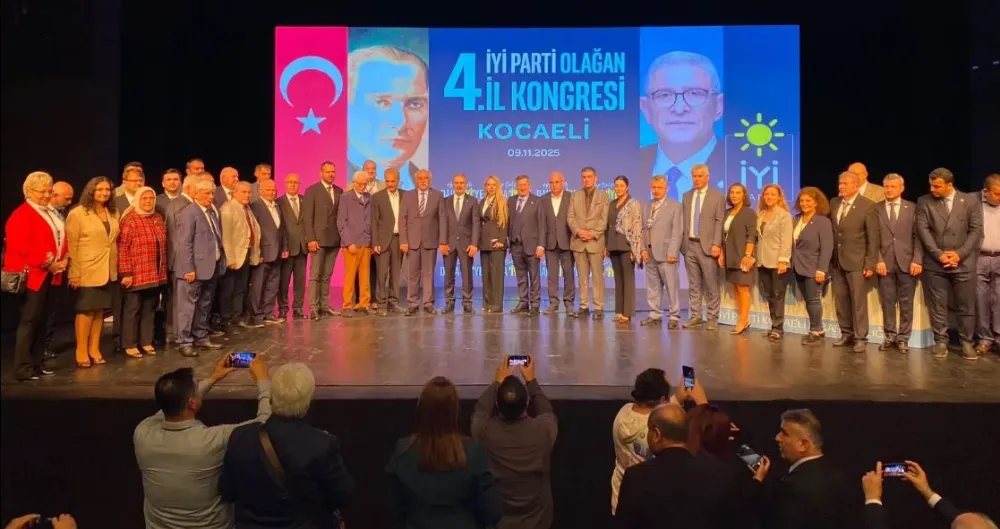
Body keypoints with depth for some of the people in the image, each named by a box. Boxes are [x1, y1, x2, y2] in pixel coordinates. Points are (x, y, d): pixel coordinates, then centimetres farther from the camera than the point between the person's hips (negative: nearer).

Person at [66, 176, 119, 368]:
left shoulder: (113, 214, 11)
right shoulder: (77, 214, -6)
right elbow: (71, 246, -9)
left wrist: (115, 267, 7)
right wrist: (74, 273, -14)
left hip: (107, 271, 5)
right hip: (87, 271, -5)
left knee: (99, 310, 9)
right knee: (86, 310, -1)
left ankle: (94, 349, 16)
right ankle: (81, 351, 6)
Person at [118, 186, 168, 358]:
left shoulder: (158, 218, 10)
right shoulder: (130, 219, -9)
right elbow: (122, 248, -13)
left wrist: (163, 270, 13)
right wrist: (126, 273, -17)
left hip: (155, 274, 6)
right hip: (136, 274, -6)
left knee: (149, 308, 13)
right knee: (132, 309, 4)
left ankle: (146, 342, 23)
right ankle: (130, 344, 13)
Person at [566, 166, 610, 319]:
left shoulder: (603, 197, 6)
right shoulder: (575, 195, 12)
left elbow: (604, 220, -2)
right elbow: (570, 217, 4)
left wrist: (593, 234, -14)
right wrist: (578, 231, -11)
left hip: (596, 241, -2)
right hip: (578, 241, 2)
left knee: (597, 276, -2)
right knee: (583, 277, 6)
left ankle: (599, 308, 2)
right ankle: (584, 307, 11)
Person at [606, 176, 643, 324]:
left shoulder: (634, 204, -5)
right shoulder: (612, 204, 14)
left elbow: (637, 227, -10)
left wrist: (634, 248, -15)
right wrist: (607, 246, 9)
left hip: (627, 246, -6)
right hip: (614, 246, 6)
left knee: (628, 279, -5)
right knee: (618, 279, 9)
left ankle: (627, 313, -4)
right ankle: (619, 311, 13)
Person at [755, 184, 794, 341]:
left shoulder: (784, 215, -6)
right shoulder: (760, 214, 11)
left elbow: (786, 240, -12)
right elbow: (758, 237, 10)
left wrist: (783, 260, -18)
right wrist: (754, 257, 6)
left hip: (777, 261, -6)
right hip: (763, 261, 6)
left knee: (778, 295, 0)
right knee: (769, 295, 8)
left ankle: (778, 328, 6)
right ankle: (774, 326, 15)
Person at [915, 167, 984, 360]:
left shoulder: (971, 200, 3)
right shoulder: (924, 202, 2)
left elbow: (976, 230, 0)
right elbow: (922, 230, -3)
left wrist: (959, 254, -10)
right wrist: (938, 254, -11)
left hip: (963, 262, 0)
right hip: (934, 263, 0)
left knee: (966, 306, 4)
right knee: (937, 306, 4)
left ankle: (967, 342, 16)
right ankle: (940, 341, 14)